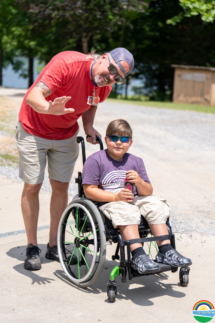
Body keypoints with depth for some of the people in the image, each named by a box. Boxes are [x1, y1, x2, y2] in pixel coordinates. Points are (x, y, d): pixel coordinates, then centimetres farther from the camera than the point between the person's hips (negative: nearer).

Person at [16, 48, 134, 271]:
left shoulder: (105, 87, -12)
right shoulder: (67, 63, -32)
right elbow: (33, 96, -39)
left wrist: (88, 126, -8)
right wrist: (50, 108, -61)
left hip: (66, 135, 5)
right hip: (34, 130, -5)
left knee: (61, 187, 6)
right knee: (32, 186, -1)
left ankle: (54, 246, 19)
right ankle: (32, 248, 12)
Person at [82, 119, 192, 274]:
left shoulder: (136, 161, 14)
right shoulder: (95, 160, -1)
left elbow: (148, 192, 10)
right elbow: (89, 191, -10)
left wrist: (139, 182, -15)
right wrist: (116, 197, -19)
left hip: (133, 200, 5)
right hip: (106, 203, -5)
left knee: (156, 204, -17)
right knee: (127, 212, -35)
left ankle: (165, 251, -17)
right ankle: (138, 255, -40)